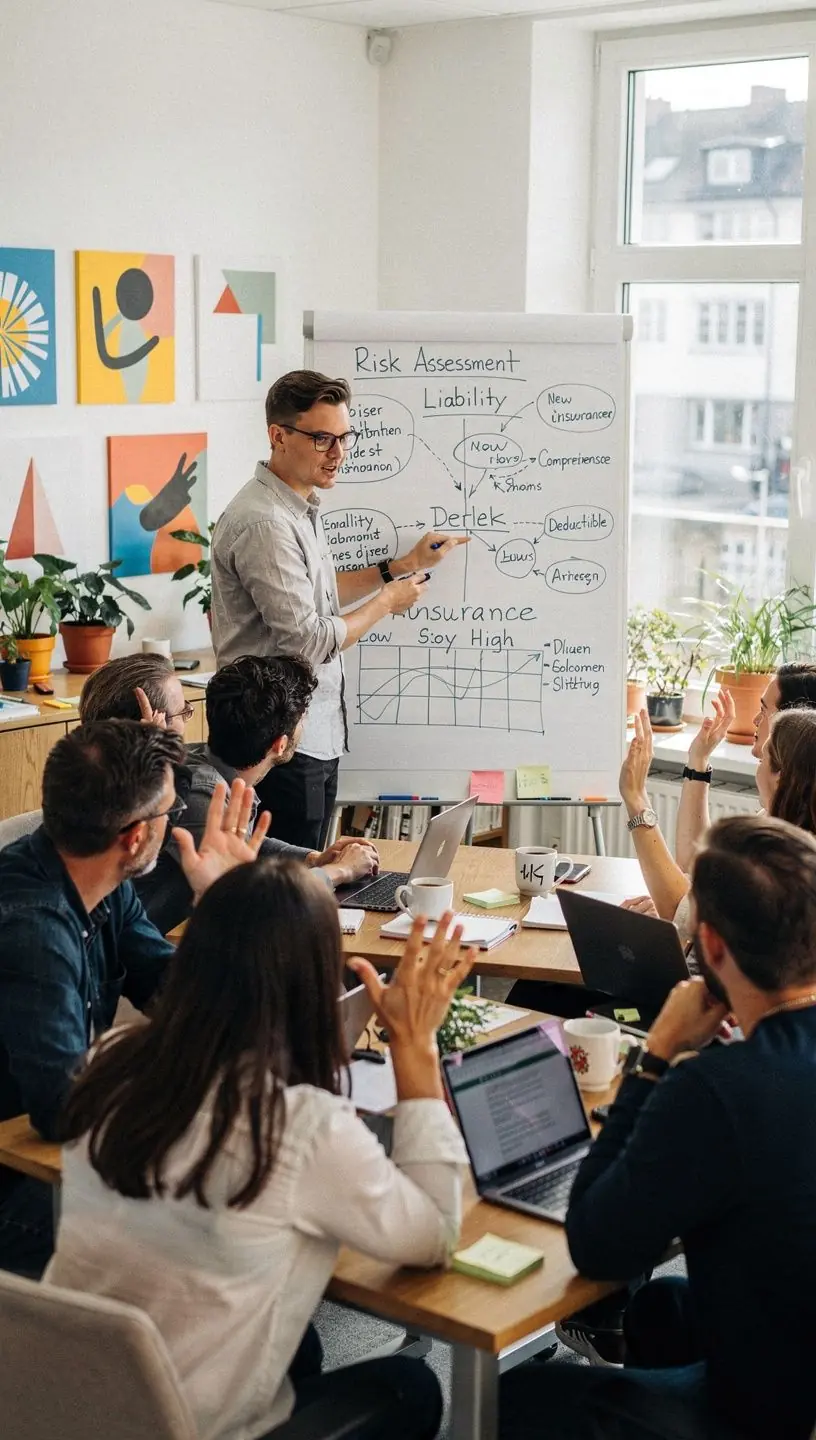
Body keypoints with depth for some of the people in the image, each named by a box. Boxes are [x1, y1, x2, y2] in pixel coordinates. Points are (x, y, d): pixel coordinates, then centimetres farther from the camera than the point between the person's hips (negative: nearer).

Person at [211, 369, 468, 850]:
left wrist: (403, 566, 19)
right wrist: (387, 602, -7)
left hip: (317, 737, 10)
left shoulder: (301, 507, 11)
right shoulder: (264, 522, -21)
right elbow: (309, 640, -22)